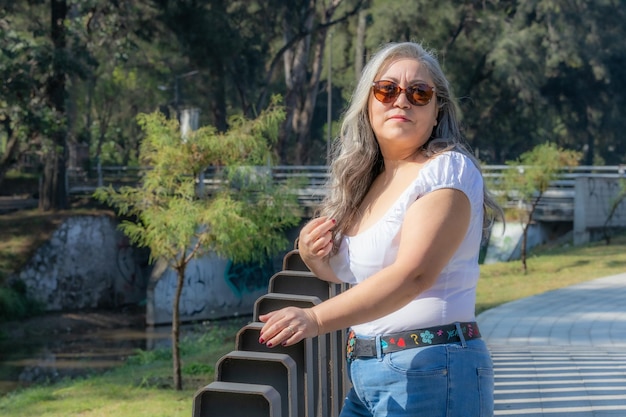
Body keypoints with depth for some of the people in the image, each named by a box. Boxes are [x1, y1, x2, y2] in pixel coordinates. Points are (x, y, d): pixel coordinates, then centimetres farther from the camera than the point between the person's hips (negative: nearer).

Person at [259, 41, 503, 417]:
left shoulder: (447, 170, -11)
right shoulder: (365, 180, 12)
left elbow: (413, 273, -24)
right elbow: (344, 271, 24)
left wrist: (316, 318, -33)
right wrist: (312, 256, 1)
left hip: (432, 375, -7)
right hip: (366, 376, 7)